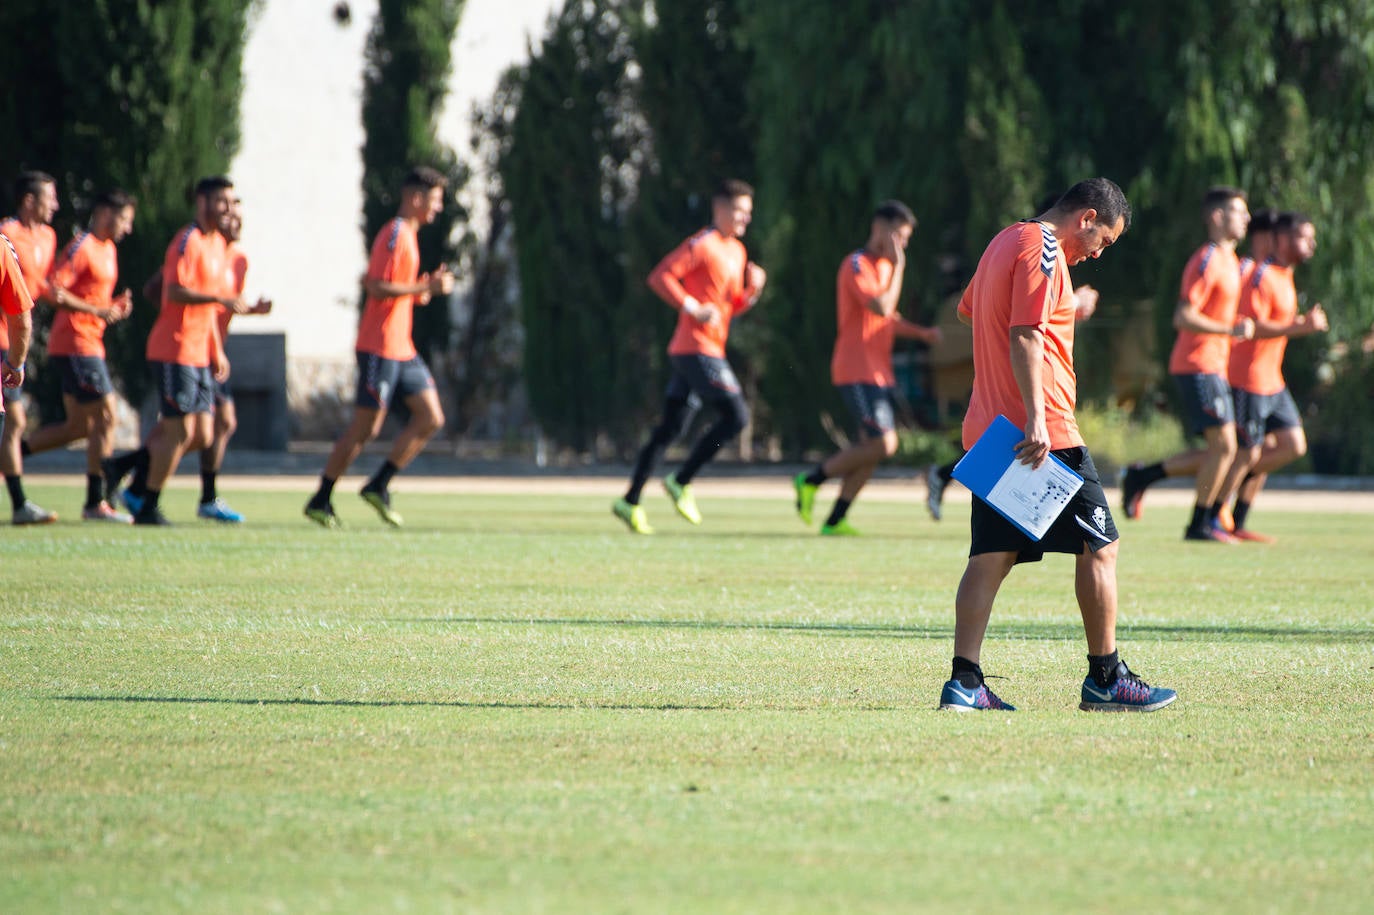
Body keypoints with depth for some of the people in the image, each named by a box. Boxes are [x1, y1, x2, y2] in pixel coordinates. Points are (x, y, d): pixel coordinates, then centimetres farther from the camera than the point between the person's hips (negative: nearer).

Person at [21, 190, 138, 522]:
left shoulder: (108, 249, 17)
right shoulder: (81, 248, -12)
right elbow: (54, 290, -21)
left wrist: (115, 306, 6)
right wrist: (98, 311, -22)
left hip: (89, 344, 10)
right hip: (75, 343, -10)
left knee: (79, 426, 11)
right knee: (105, 418, -9)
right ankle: (96, 502, -5)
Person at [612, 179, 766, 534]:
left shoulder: (737, 251, 19)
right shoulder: (702, 245, -9)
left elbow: (732, 306, 24)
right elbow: (659, 276, -16)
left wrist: (753, 290, 4)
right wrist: (693, 308, -21)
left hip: (707, 351, 9)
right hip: (696, 348, -9)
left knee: (670, 428, 7)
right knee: (736, 415, -13)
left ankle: (630, 501, 8)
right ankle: (681, 482, -6)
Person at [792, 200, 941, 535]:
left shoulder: (884, 266, 19)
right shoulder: (857, 265, -11)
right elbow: (882, 308, -23)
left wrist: (922, 333, 13)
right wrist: (898, 267, -15)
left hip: (877, 372, 10)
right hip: (857, 371, -10)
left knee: (872, 448, 4)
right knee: (883, 443, -17)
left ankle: (835, 520, 8)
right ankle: (811, 480, -4)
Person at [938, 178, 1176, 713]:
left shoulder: (1007, 241, 18)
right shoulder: (1043, 251, -11)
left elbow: (966, 310, 33)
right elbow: (1025, 336, -20)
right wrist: (1036, 421, -26)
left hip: (987, 427, 9)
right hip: (1045, 436, -9)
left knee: (991, 557, 4)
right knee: (1099, 546, 1)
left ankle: (964, 683, -4)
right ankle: (1105, 679, 3)